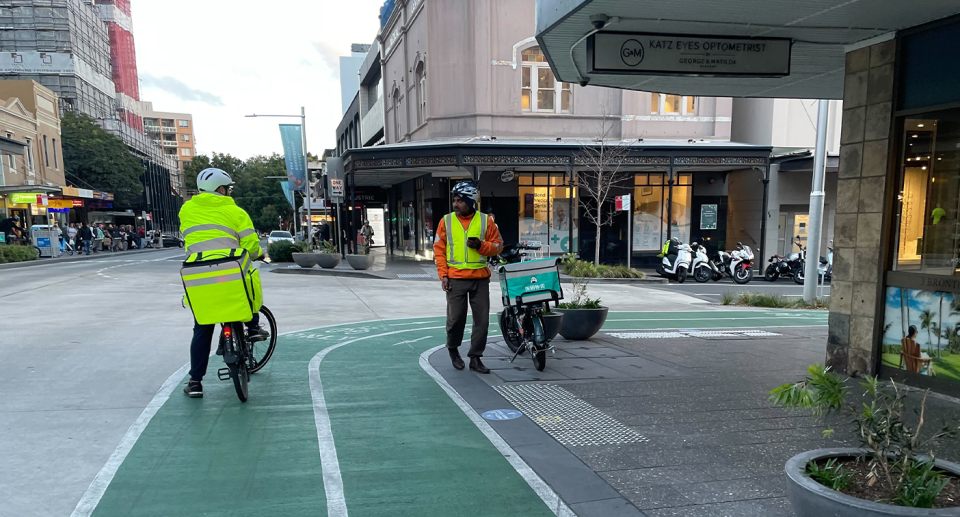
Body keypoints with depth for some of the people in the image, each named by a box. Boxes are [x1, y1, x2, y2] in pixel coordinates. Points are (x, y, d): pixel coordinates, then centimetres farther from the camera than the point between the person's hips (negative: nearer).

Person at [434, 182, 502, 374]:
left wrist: (481, 245, -14)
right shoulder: (446, 221, 4)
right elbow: (439, 249, 4)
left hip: (480, 279, 1)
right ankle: (453, 348, 29)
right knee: (455, 318, 2)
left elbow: (498, 245, 6)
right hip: (455, 279, -1)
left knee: (482, 320, 2)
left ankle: (475, 358, 14)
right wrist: (443, 275, -4)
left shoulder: (485, 220, 4)